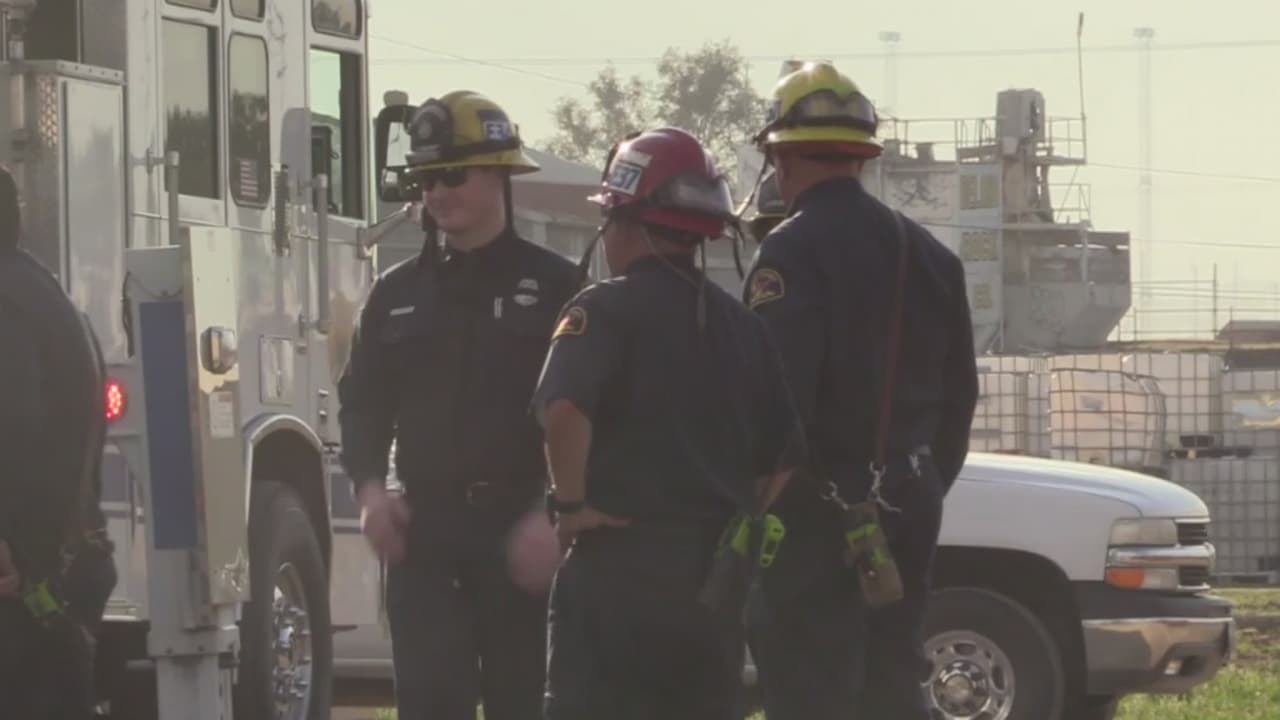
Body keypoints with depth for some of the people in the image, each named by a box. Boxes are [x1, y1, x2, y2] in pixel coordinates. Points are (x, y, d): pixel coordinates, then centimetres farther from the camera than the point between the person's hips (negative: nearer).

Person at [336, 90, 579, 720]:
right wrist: (370, 486, -5)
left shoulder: (552, 286, 1)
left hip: (520, 534, -2)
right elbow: (362, 400, 13)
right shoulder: (398, 294, 13)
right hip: (425, 535, 2)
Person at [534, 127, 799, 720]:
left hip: (620, 560, -6)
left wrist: (571, 504, -14)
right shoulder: (741, 325, 13)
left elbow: (565, 410, -26)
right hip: (715, 566, 6)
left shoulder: (606, 310, -8)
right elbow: (782, 455, 14)